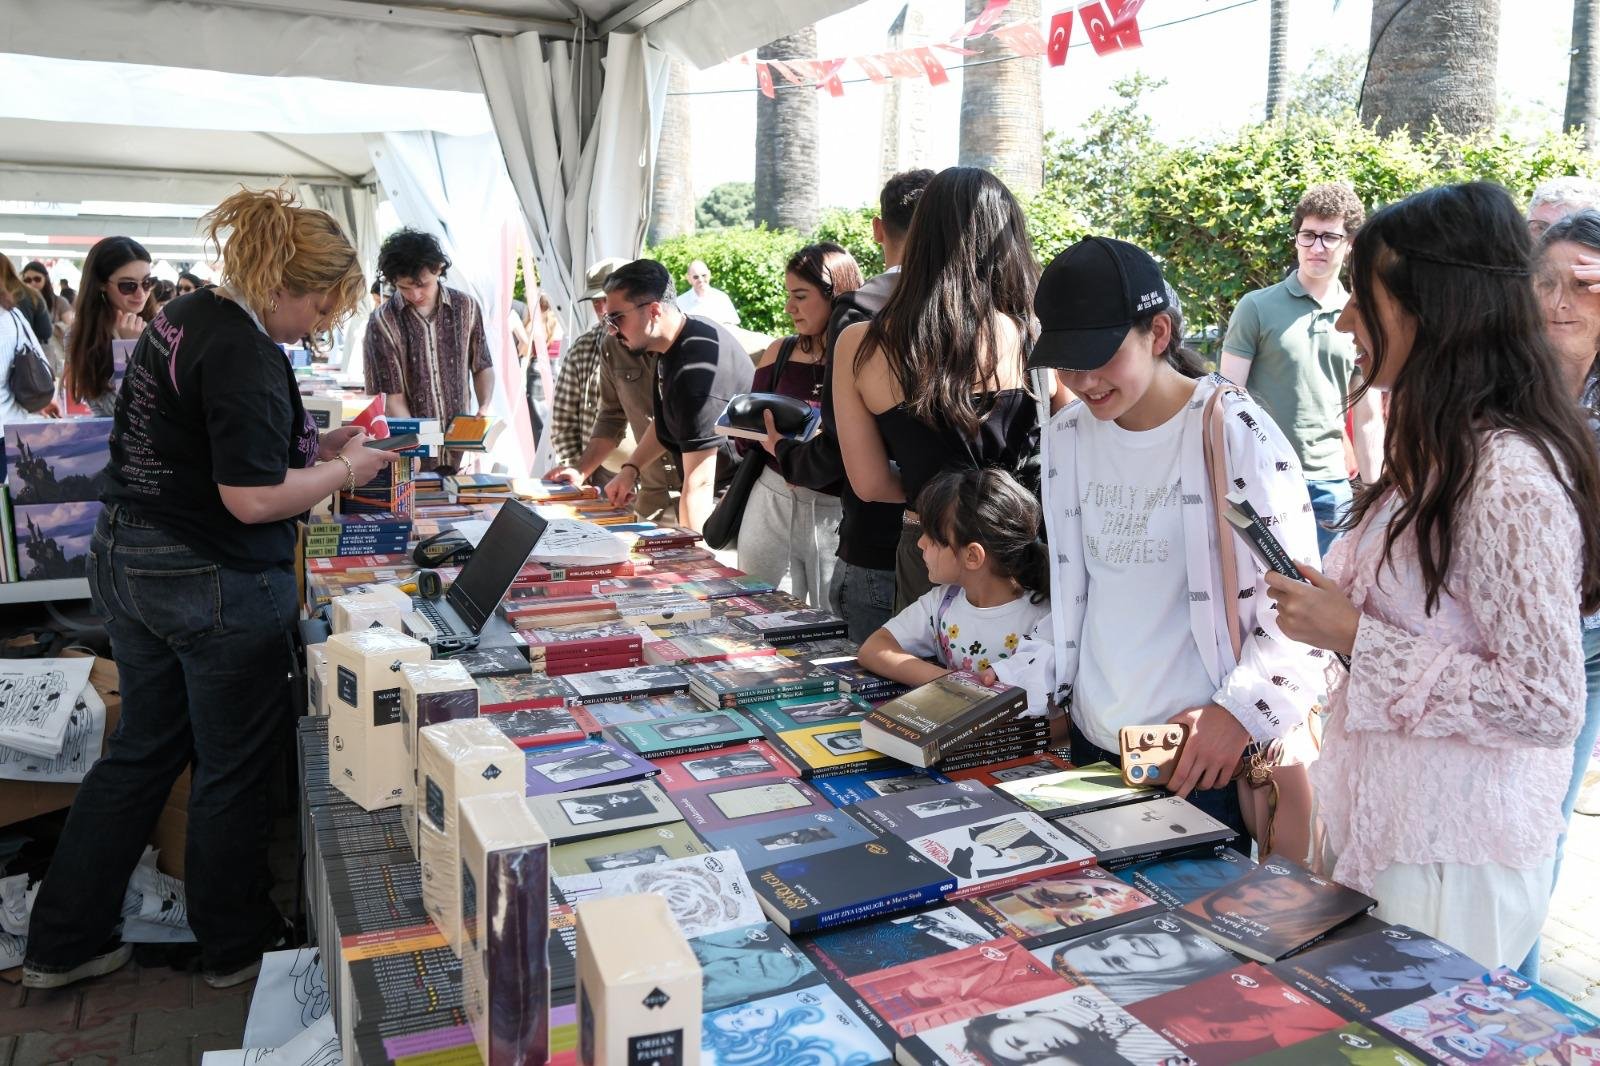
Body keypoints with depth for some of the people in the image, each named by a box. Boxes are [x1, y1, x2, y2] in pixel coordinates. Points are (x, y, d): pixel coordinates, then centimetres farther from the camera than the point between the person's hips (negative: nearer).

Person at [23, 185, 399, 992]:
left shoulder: (182, 317, 8)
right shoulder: (244, 353, -23)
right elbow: (252, 498, -26)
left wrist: (313, 444, 10)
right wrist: (345, 471, -11)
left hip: (126, 562, 9)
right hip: (213, 585, -9)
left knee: (141, 752, 21)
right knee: (235, 771, 10)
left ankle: (62, 944, 32)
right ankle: (234, 947, 29)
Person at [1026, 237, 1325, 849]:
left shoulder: (1235, 431, -11)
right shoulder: (1067, 436, 5)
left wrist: (1239, 712, -17)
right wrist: (1049, 691, 9)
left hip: (1210, 754, -5)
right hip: (1092, 742, 5)